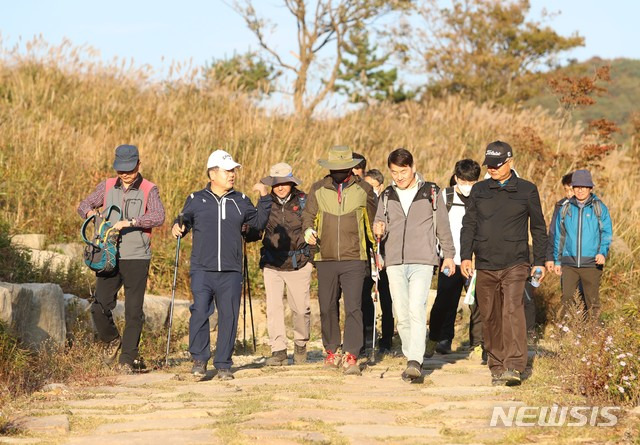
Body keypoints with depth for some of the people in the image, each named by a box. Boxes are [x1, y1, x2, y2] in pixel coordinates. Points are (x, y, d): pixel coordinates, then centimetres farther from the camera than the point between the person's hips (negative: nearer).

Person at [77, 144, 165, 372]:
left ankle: (128, 358, 8)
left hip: (137, 258, -3)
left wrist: (130, 222, -27)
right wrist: (90, 211, -7)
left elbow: (159, 217, -16)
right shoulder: (107, 186, 9)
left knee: (133, 312, -1)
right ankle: (111, 340, 26)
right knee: (99, 308, -2)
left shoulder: (149, 190, -1)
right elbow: (84, 204, 18)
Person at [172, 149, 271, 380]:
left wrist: (264, 198, 3)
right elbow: (184, 221, 12)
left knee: (228, 317, 3)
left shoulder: (240, 201, 13)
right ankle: (199, 359, -3)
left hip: (231, 273, 2)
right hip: (202, 270, -2)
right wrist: (177, 227, -10)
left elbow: (259, 223, 12)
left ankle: (223, 365, 13)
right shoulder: (196, 200, 8)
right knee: (200, 311, -17)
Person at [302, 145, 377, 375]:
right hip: (325, 260, 2)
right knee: (327, 308, 8)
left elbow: (372, 221, 13)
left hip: (353, 260, -2)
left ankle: (350, 357, -12)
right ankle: (332, 352, 22)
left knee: (353, 308, -11)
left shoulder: (364, 189, 4)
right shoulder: (318, 189, 7)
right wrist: (308, 230, -12)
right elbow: (308, 215, 11)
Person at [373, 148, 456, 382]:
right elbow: (379, 226, 12)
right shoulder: (387, 196, 11)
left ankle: (415, 361, -23)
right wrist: (379, 230, -12)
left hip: (422, 262, -4)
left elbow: (442, 225, 11)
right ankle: (411, 358, 14)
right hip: (394, 263, 4)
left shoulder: (430, 192, 4)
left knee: (417, 310, -17)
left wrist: (449, 255, 12)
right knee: (402, 314, 4)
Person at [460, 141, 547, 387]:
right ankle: (497, 367, 15)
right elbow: (468, 225, 12)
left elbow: (538, 228, 11)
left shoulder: (527, 190, 5)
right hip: (485, 265, 3)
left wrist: (539, 262, 7)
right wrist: (465, 256, 1)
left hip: (515, 265, -3)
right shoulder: (479, 190, 10)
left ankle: (514, 366, -23)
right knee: (490, 318, 5)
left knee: (512, 311, -18)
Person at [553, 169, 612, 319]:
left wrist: (603, 252, -17)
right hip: (569, 263, 2)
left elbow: (607, 233, 1)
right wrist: (557, 260, 14)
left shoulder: (599, 208, 3)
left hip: (591, 263, -2)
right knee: (566, 300, -3)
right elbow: (559, 236, 16)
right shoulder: (565, 209, 10)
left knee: (592, 301, 2)